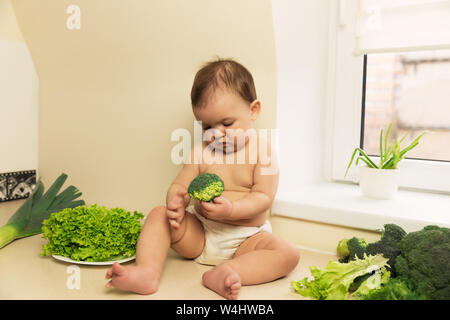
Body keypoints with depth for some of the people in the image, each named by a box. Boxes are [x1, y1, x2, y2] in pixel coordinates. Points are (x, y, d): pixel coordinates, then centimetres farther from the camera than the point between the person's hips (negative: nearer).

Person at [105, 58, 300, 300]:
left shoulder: (262, 150, -6)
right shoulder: (201, 151, 3)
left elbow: (263, 198, -13)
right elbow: (181, 185, 2)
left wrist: (230, 209, -30)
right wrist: (175, 202, -23)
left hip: (245, 239, -2)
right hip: (199, 234, 3)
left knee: (288, 254, -26)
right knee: (159, 214, -15)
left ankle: (225, 273, -41)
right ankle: (147, 272, -32)